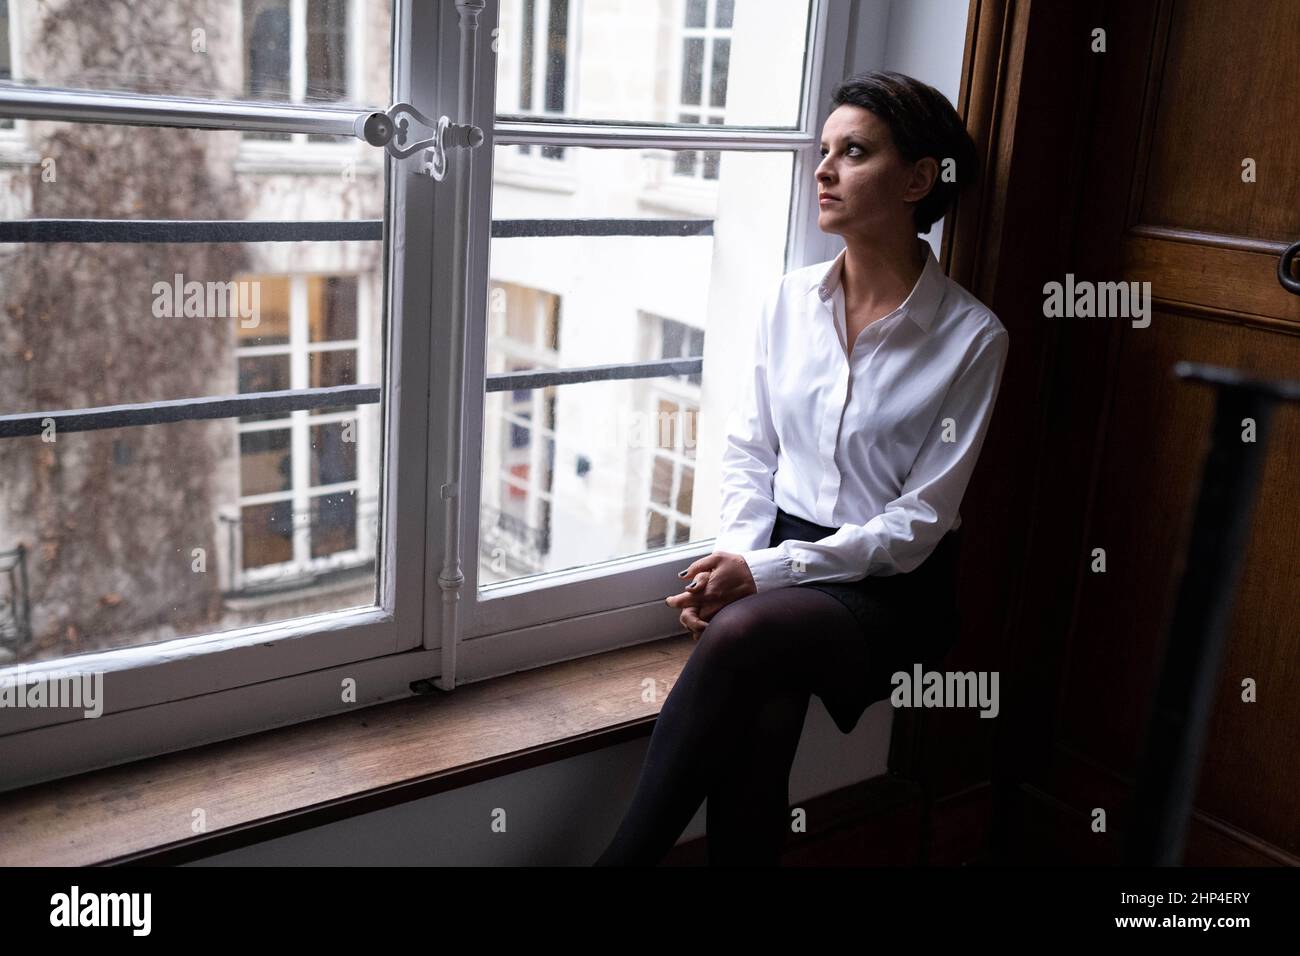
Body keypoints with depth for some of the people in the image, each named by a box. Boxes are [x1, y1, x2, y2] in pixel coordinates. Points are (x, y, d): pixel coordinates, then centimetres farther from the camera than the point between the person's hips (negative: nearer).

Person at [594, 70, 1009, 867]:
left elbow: (918, 522, -10)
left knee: (742, 633, -34)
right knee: (753, 729, -29)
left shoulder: (971, 337, -8)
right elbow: (749, 450, 9)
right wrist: (734, 553, -10)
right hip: (775, 560, 3)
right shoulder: (792, 299, 5)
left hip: (890, 587, -3)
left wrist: (766, 571, -17)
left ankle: (622, 856, -21)